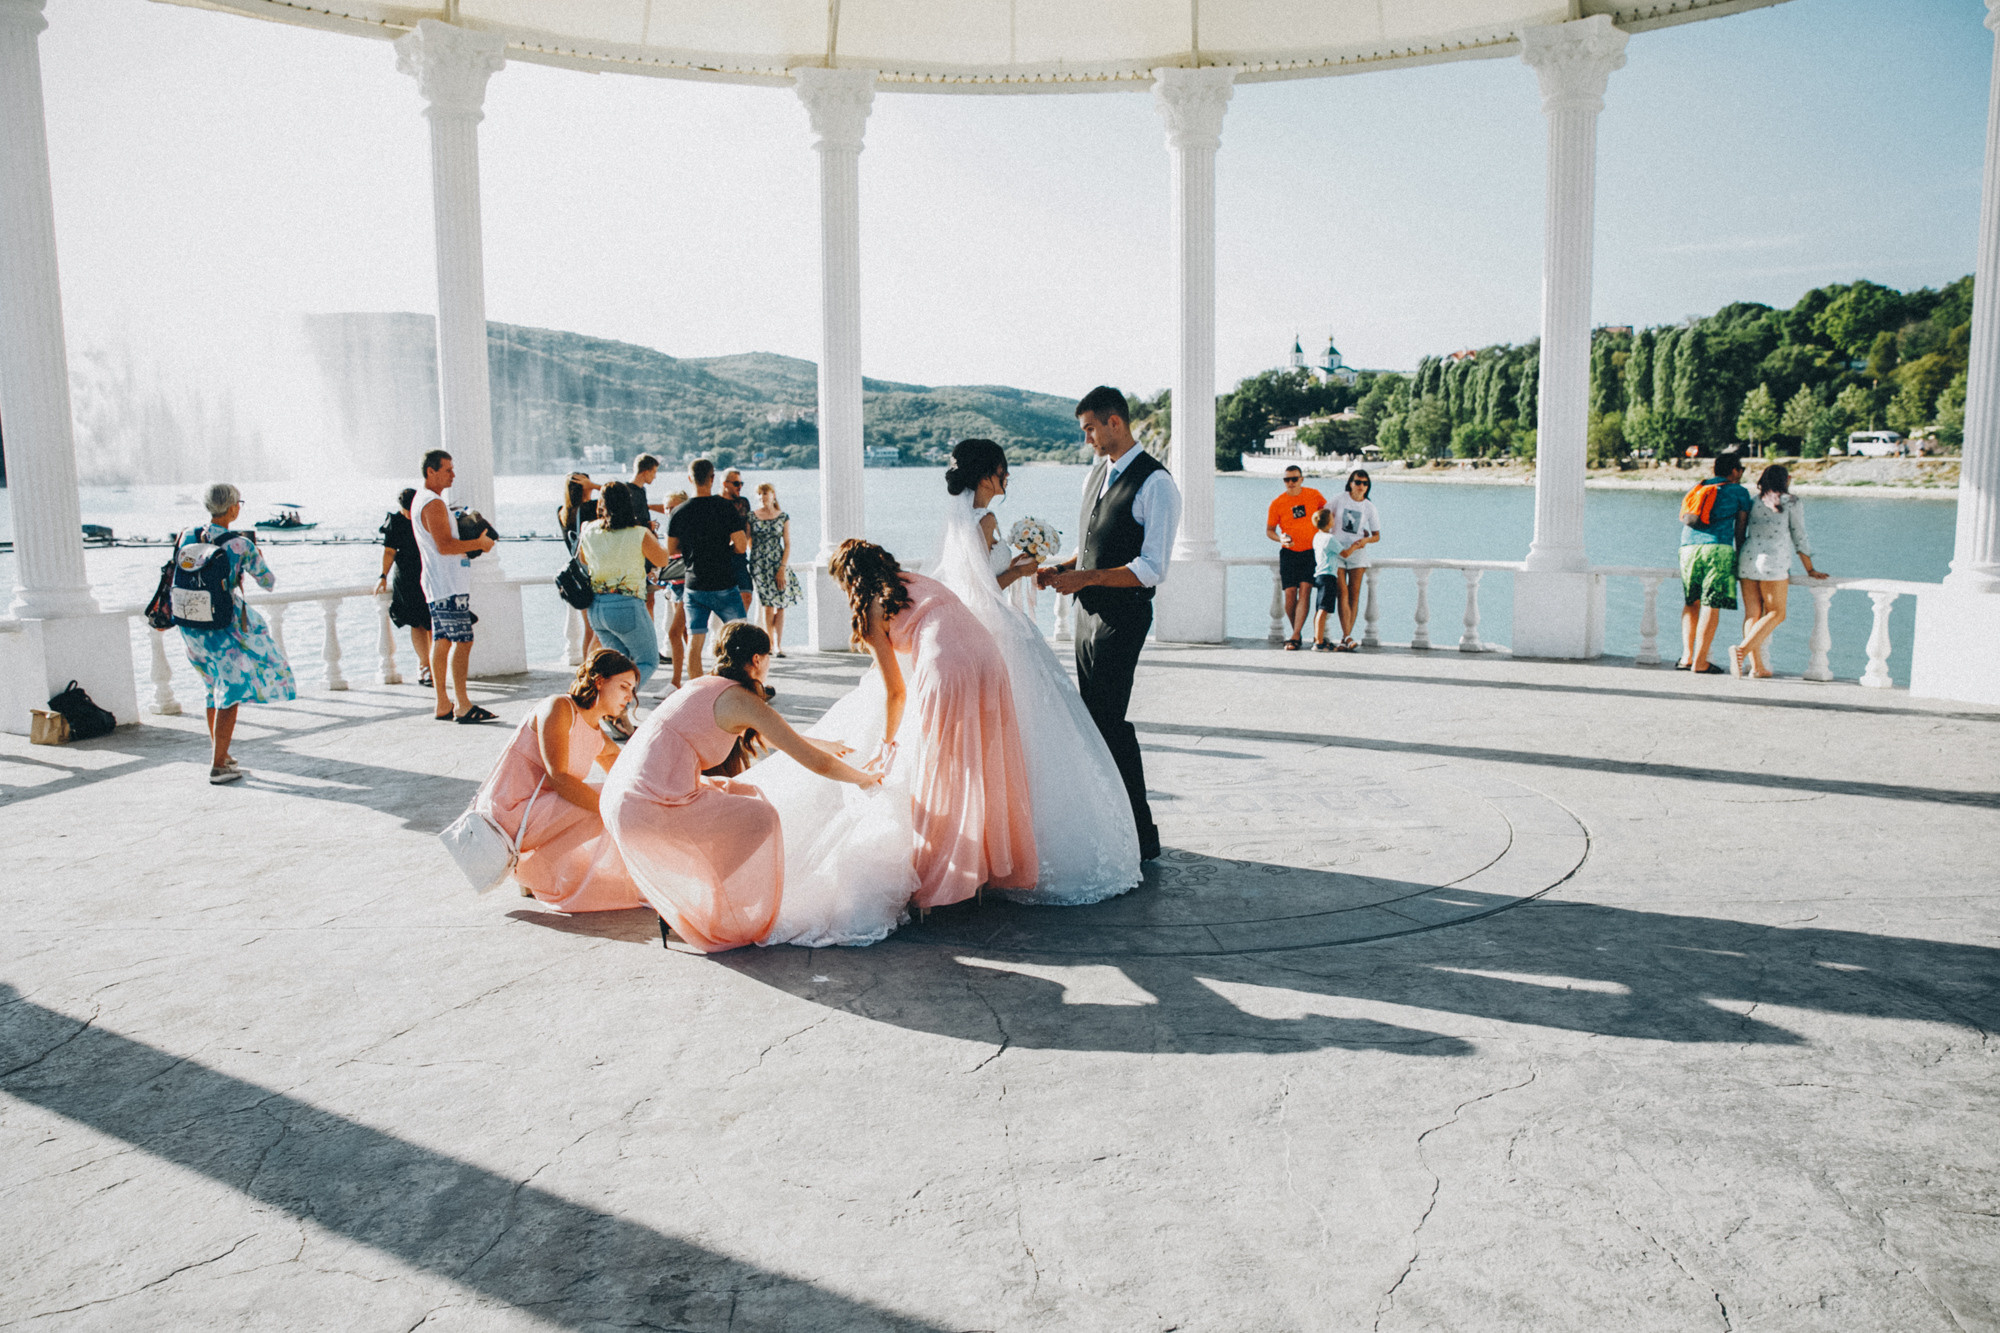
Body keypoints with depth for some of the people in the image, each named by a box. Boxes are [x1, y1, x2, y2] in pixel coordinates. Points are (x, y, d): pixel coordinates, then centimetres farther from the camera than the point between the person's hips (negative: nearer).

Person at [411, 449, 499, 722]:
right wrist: (479, 543, -13)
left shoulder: (423, 500, 20)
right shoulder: (433, 503, -14)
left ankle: (443, 707, 12)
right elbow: (444, 545, -22)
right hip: (449, 585, -11)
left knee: (441, 641, 9)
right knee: (462, 640, -12)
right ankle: (464, 707, -13)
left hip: (439, 584, 11)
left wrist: (474, 540, 15)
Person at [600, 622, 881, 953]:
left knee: (746, 796, 23)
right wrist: (864, 778, 16)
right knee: (761, 818, 6)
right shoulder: (741, 699, -5)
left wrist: (824, 745, 52)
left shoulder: (704, 686, 21)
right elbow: (817, 764, -4)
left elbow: (765, 734, 41)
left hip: (617, 800, 9)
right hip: (651, 811, -9)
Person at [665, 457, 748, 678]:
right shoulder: (725, 507, -9)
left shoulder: (678, 513, -1)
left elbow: (670, 552, 5)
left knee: (694, 641, 5)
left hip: (694, 586, 2)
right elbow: (741, 547, -10)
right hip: (724, 585, -2)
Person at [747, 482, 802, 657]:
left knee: (780, 606, -3)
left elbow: (787, 544, 0)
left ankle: (778, 645, 1)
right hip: (758, 564, 0)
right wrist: (757, 556, 1)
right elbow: (748, 541, 8)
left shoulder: (783, 517, 2)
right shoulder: (751, 516, 2)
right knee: (768, 606, -1)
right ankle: (770, 644, 6)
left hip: (779, 564, 1)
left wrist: (782, 569, -8)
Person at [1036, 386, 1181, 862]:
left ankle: (1142, 836, 4)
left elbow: (1151, 569, -20)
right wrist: (1062, 568, 4)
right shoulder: (1103, 475, 13)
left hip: (1121, 616, -9)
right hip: (1090, 610, 9)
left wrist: (1086, 577, -24)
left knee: (1111, 721, -8)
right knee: (1093, 717, 15)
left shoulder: (1154, 483, -15)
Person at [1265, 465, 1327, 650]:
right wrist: (1281, 539, -16)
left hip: (1311, 552, 0)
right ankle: (1297, 633, 15)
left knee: (1305, 592, -13)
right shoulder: (1277, 503, -3)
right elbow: (1269, 530, 4)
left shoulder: (1313, 495, 0)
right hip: (1289, 553, 0)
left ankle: (1295, 637, -17)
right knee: (1290, 594, -4)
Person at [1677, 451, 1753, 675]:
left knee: (1691, 602, 16)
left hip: (1688, 547, 5)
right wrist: (1740, 558, 14)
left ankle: (1687, 656, 9)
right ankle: (1700, 662, -7)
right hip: (1718, 548, -5)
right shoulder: (1739, 492, 10)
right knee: (1711, 605, -5)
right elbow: (1740, 529, 7)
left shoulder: (1697, 488, 25)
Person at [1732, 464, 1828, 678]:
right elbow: (1799, 538, 5)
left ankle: (1757, 666, -1)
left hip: (1747, 558, 5)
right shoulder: (1793, 502, 5)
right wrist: (1810, 570, 12)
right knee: (1776, 613, 0)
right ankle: (1743, 649, -22)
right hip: (1773, 561, -5)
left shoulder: (1755, 502, 17)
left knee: (1752, 613, 4)